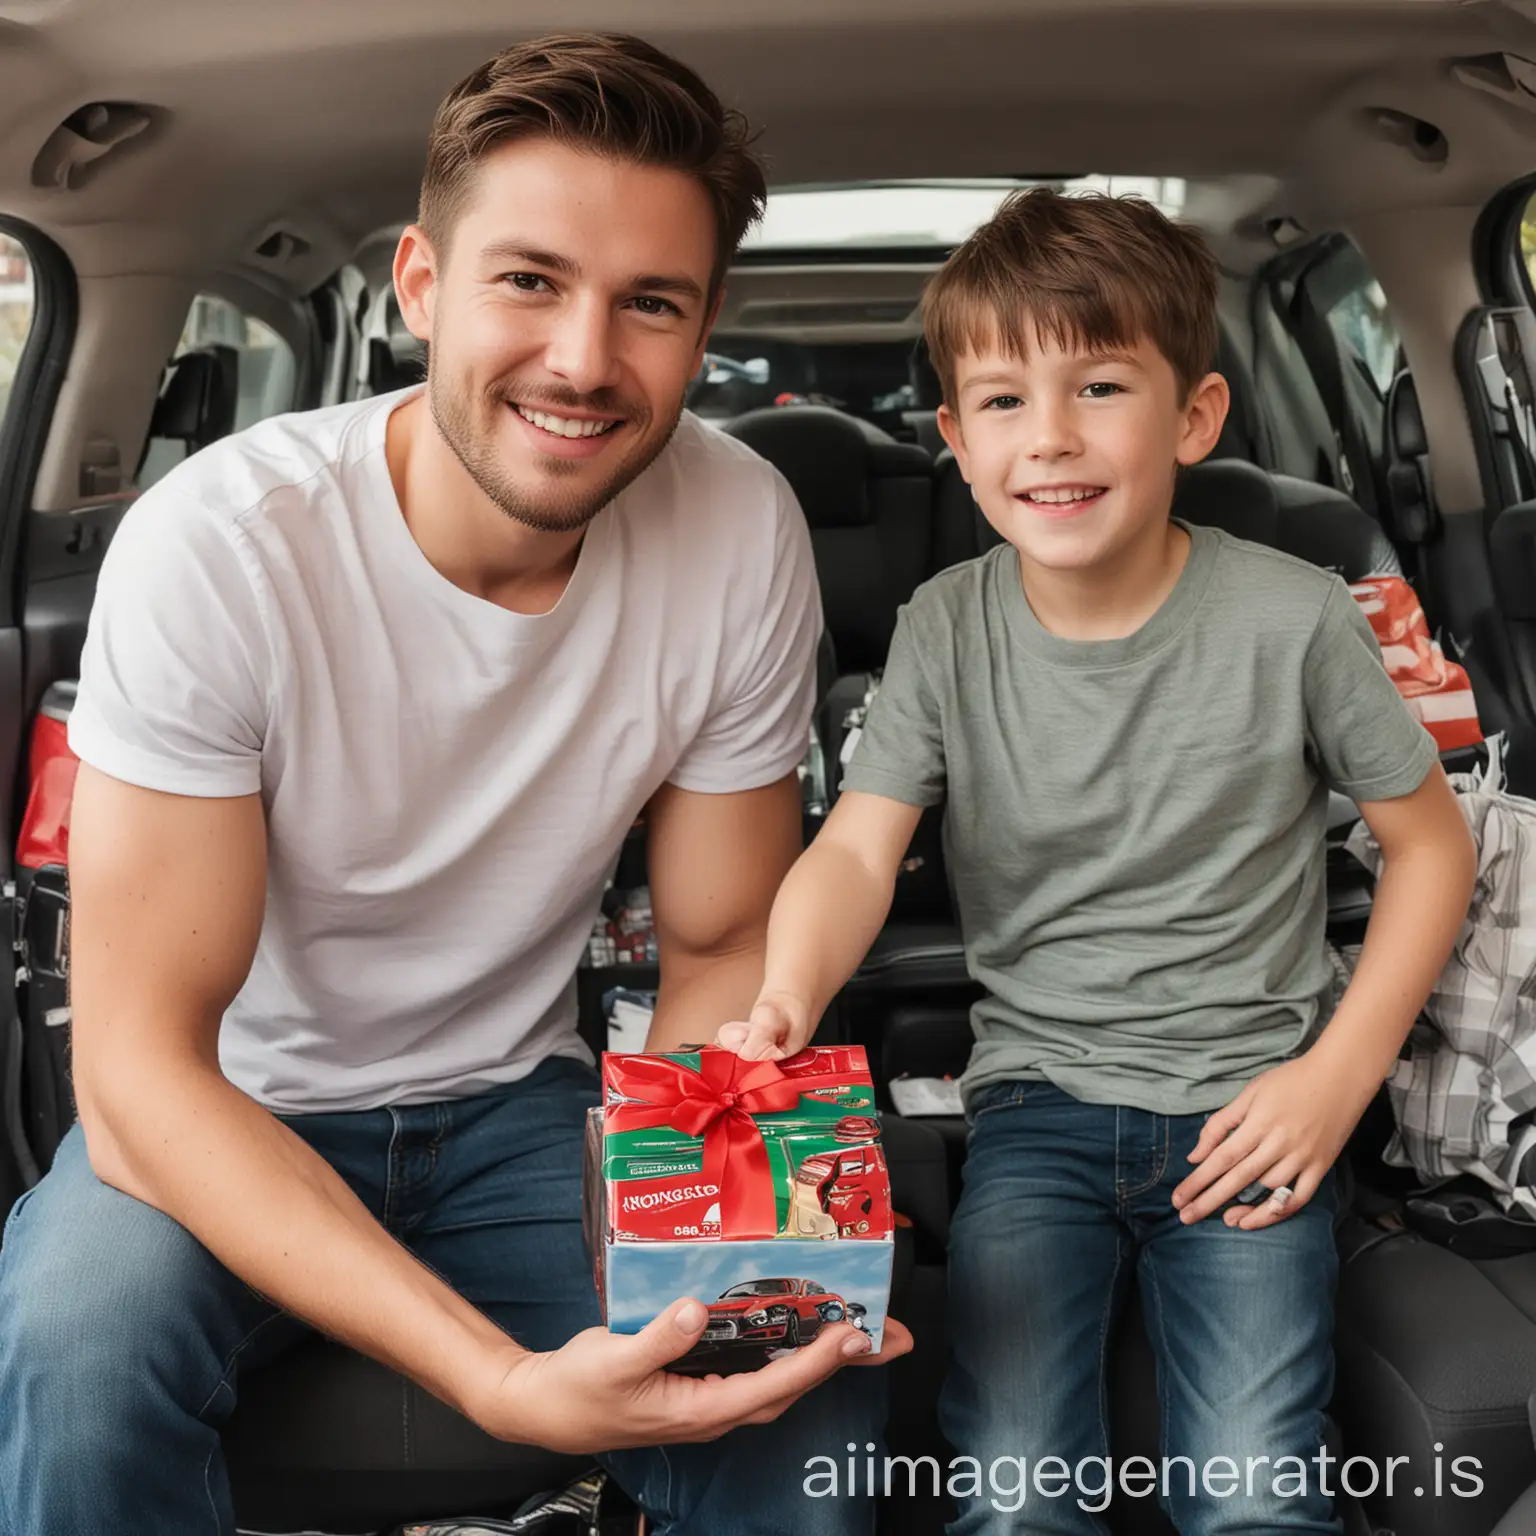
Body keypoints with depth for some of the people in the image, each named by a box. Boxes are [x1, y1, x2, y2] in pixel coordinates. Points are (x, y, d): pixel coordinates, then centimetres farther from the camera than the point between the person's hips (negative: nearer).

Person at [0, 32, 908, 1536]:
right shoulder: (217, 546, -25)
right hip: (231, 1114, -1)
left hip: (516, 1104, 2)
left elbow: (720, 954, -4)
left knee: (812, 1406, -20)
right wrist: (497, 1378, -37)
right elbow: (140, 1062, -25)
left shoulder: (743, 537, -15)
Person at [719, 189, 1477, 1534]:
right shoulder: (946, 629, -2)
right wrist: (787, 998, -31)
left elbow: (1432, 840, 2)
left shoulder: (1293, 618, -8)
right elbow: (858, 846, -9)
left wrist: (1340, 1074, -6)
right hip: (1039, 1099, 1)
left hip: (1247, 1105, -1)